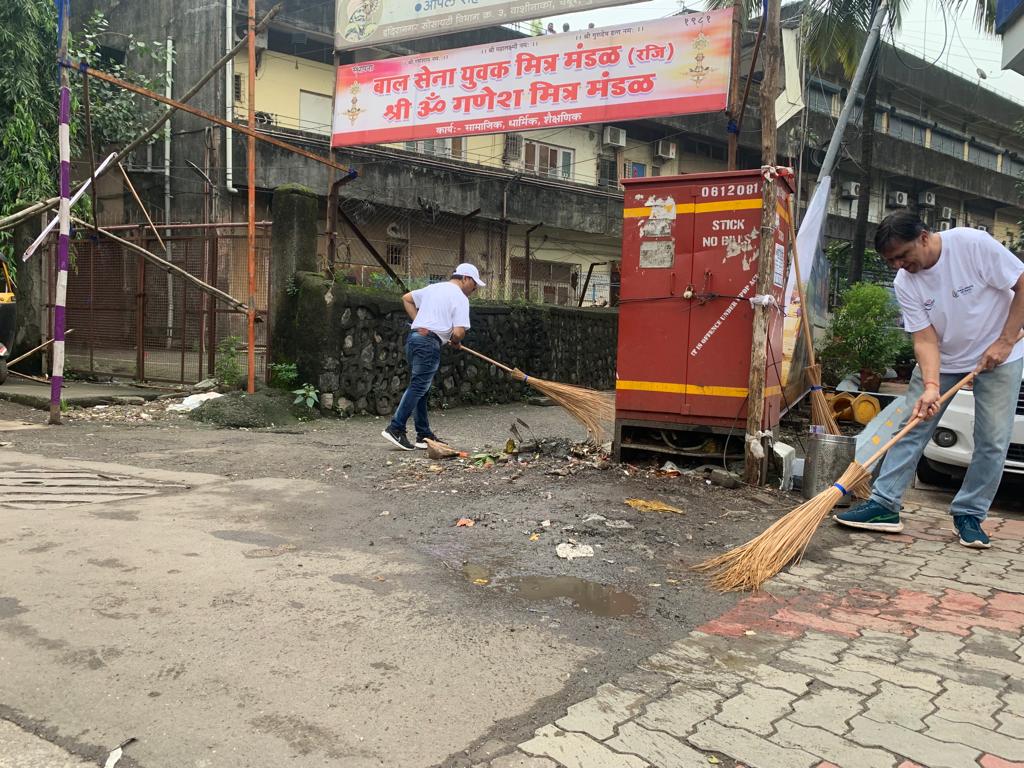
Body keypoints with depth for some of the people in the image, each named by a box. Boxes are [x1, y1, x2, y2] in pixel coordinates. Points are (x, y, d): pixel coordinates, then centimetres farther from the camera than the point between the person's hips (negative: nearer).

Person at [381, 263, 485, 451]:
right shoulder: (460, 298, -3)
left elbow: (406, 298, 27)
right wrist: (455, 342, 9)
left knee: (419, 389, 11)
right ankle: (395, 429, -14)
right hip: (429, 343, -9)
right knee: (417, 388, -8)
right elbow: (458, 332, -13)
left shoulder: (433, 288, 20)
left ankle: (424, 435, 15)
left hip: (413, 337, 9)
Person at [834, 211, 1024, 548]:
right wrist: (930, 388, -30)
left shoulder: (972, 243, -24)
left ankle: (969, 515, 8)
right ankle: (884, 505, 1)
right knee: (911, 429, -2)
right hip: (943, 359, 3)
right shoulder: (905, 283, -13)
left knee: (992, 442, -4)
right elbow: (925, 339, -15)